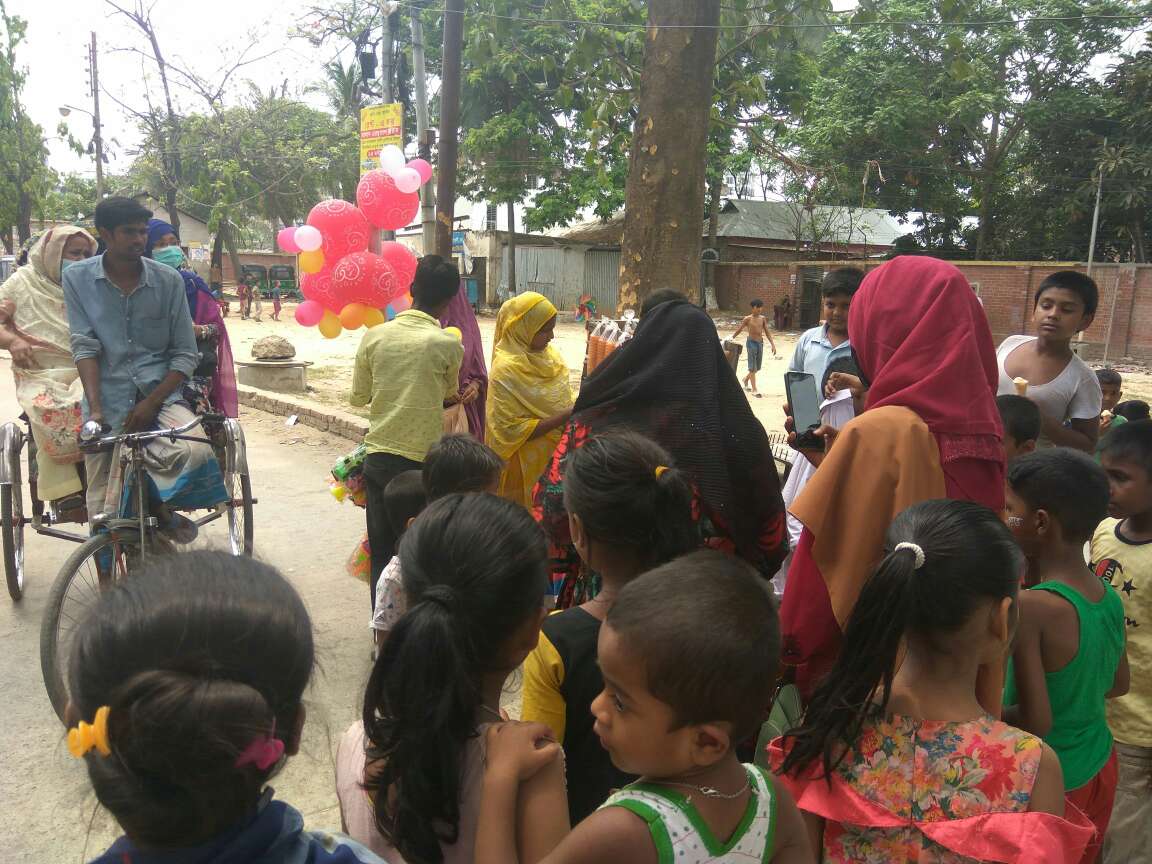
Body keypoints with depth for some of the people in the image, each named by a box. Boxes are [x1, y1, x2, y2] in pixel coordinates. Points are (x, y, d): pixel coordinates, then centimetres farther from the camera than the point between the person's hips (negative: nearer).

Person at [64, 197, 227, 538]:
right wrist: (95, 410, -17)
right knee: (106, 522, -2)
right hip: (108, 402, 0)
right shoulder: (77, 278, 3)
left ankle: (157, 502, 1)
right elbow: (84, 346, -5)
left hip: (160, 395, 0)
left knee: (197, 452, -31)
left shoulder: (169, 280, 2)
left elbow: (186, 355, 0)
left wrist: (151, 403, -12)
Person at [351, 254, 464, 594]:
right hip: (423, 461, -3)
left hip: (377, 457, 3)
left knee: (381, 553, 13)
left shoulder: (374, 336, -2)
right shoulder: (448, 344, -10)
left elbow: (358, 397, 8)